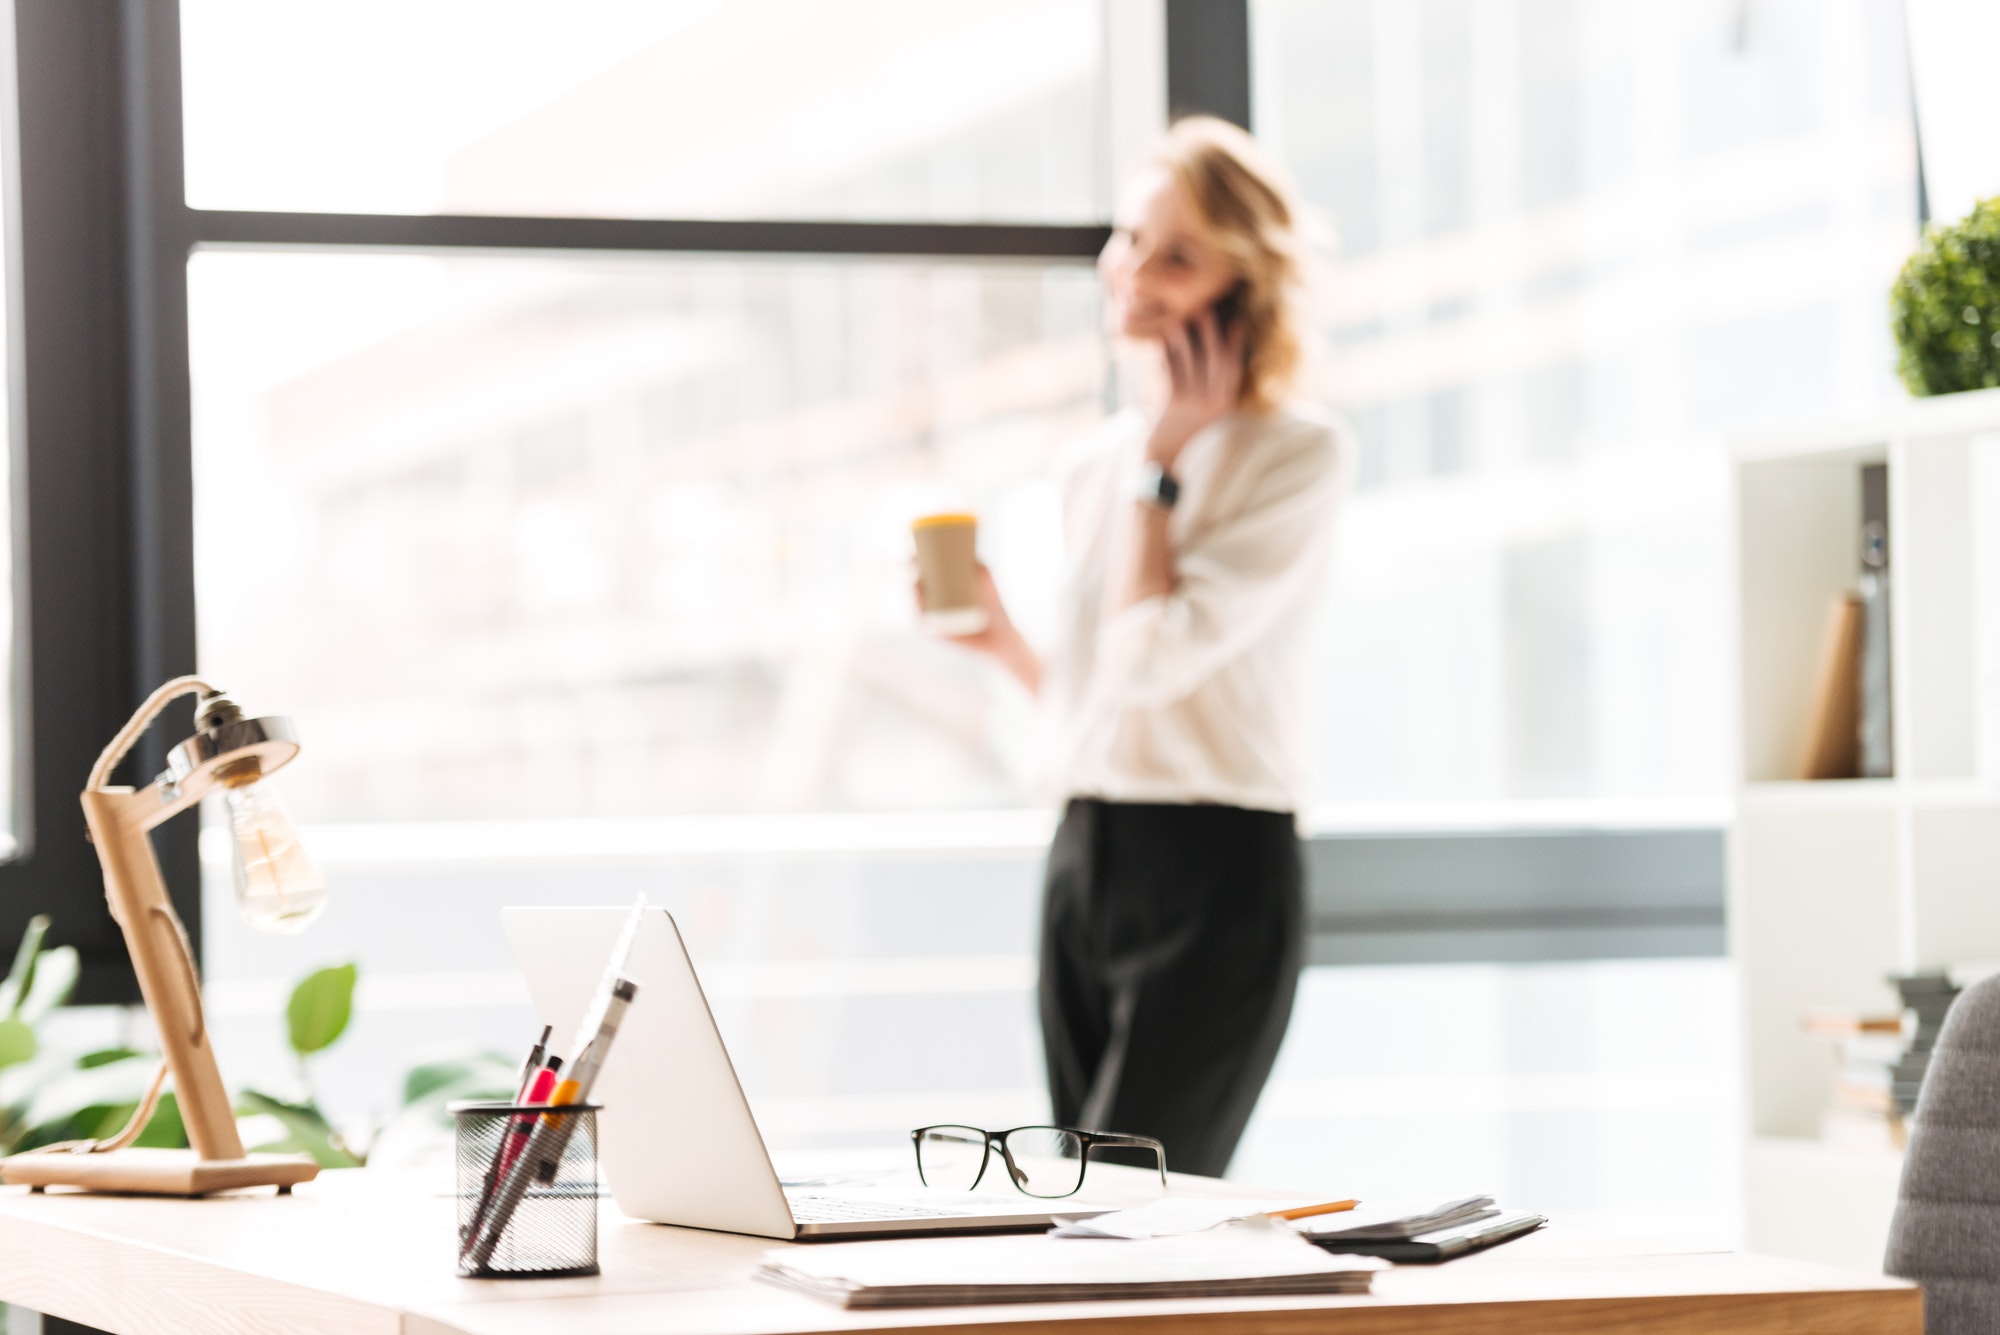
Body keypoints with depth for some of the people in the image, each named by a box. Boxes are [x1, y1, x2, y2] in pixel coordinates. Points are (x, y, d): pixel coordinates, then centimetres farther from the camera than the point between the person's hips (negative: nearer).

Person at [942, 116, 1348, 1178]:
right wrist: (1003, 643, 8)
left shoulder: (1297, 453, -7)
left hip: (1216, 868, -7)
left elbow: (1156, 657, -18)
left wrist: (1161, 468, -9)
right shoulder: (1094, 465, 15)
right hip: (1083, 857, 7)